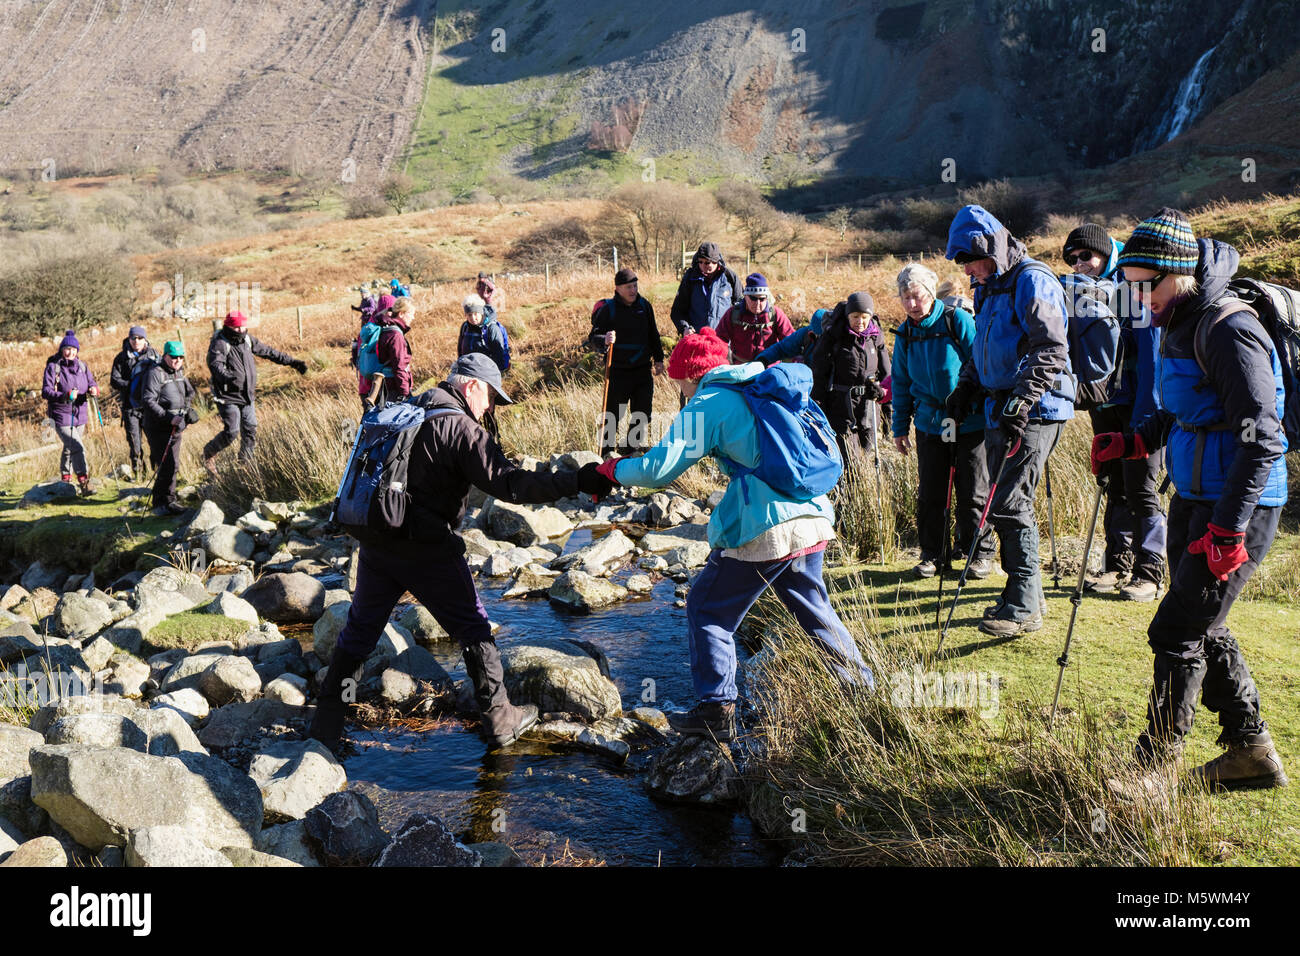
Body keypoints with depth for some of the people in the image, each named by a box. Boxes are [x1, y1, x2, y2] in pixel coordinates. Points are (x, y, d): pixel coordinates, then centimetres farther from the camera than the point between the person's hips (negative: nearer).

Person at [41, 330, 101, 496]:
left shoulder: (82, 366, 8)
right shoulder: (53, 367, -7)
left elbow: (92, 382, 14)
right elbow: (45, 392, -11)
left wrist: (93, 389, -11)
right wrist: (66, 396, -27)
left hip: (79, 415, 6)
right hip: (61, 417, -6)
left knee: (69, 449, 21)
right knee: (77, 448, -20)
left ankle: (66, 480, 36)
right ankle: (84, 483, -22)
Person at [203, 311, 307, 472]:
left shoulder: (247, 340, 7)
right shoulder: (219, 343, -16)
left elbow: (268, 352, 17)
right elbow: (215, 365, -32)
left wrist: (292, 362, 18)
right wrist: (229, 378, -52)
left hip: (247, 396, 7)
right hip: (228, 397, -7)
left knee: (250, 430, 8)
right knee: (231, 432, -10)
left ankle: (245, 462, 24)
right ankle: (208, 453, 16)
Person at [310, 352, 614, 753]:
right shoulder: (460, 428, -14)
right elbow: (509, 484, -22)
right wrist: (577, 481, -21)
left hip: (374, 542, 7)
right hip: (426, 550, -6)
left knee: (359, 630, 18)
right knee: (472, 629, 8)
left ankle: (327, 719, 24)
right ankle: (500, 719, 15)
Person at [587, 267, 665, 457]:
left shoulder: (644, 305, 7)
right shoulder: (608, 309, -8)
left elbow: (653, 335, 19)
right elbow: (593, 338, -10)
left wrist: (658, 359, 18)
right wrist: (604, 341, -31)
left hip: (643, 370, 5)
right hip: (618, 372, -5)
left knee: (642, 413, 10)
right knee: (613, 414, -2)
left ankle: (633, 448, 24)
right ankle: (607, 451, 11)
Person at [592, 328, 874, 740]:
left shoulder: (705, 406, -3)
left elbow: (659, 469, -8)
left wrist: (614, 469, 9)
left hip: (761, 532, -7)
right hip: (813, 519, 7)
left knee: (706, 609, 8)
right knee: (814, 609, 23)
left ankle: (717, 711, 7)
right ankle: (861, 687, 27)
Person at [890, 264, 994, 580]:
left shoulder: (959, 320, -8)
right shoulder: (905, 334, 6)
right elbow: (901, 384, 15)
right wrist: (900, 427, 15)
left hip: (970, 423, -4)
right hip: (930, 423, 4)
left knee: (972, 493, 2)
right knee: (929, 494, 7)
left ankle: (980, 554, 16)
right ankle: (931, 554, 20)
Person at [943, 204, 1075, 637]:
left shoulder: (1032, 281, -12)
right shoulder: (990, 286, 17)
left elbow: (1052, 349, -21)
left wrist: (1023, 399, -28)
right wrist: (965, 388, 16)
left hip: (1034, 411, -9)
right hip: (1000, 408, 10)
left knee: (1010, 505, -11)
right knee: (1005, 503, 11)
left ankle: (1024, 607, -5)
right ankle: (1027, 595, 21)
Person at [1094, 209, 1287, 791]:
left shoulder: (1230, 331, -20)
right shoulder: (1179, 326, 10)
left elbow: (1260, 440, -23)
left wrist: (1228, 531, -24)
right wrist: (1131, 442, 8)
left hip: (1238, 509, -9)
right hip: (1193, 502, 10)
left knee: (1176, 633, -5)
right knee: (1204, 632, 15)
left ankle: (1153, 765, 8)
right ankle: (1251, 752, 28)